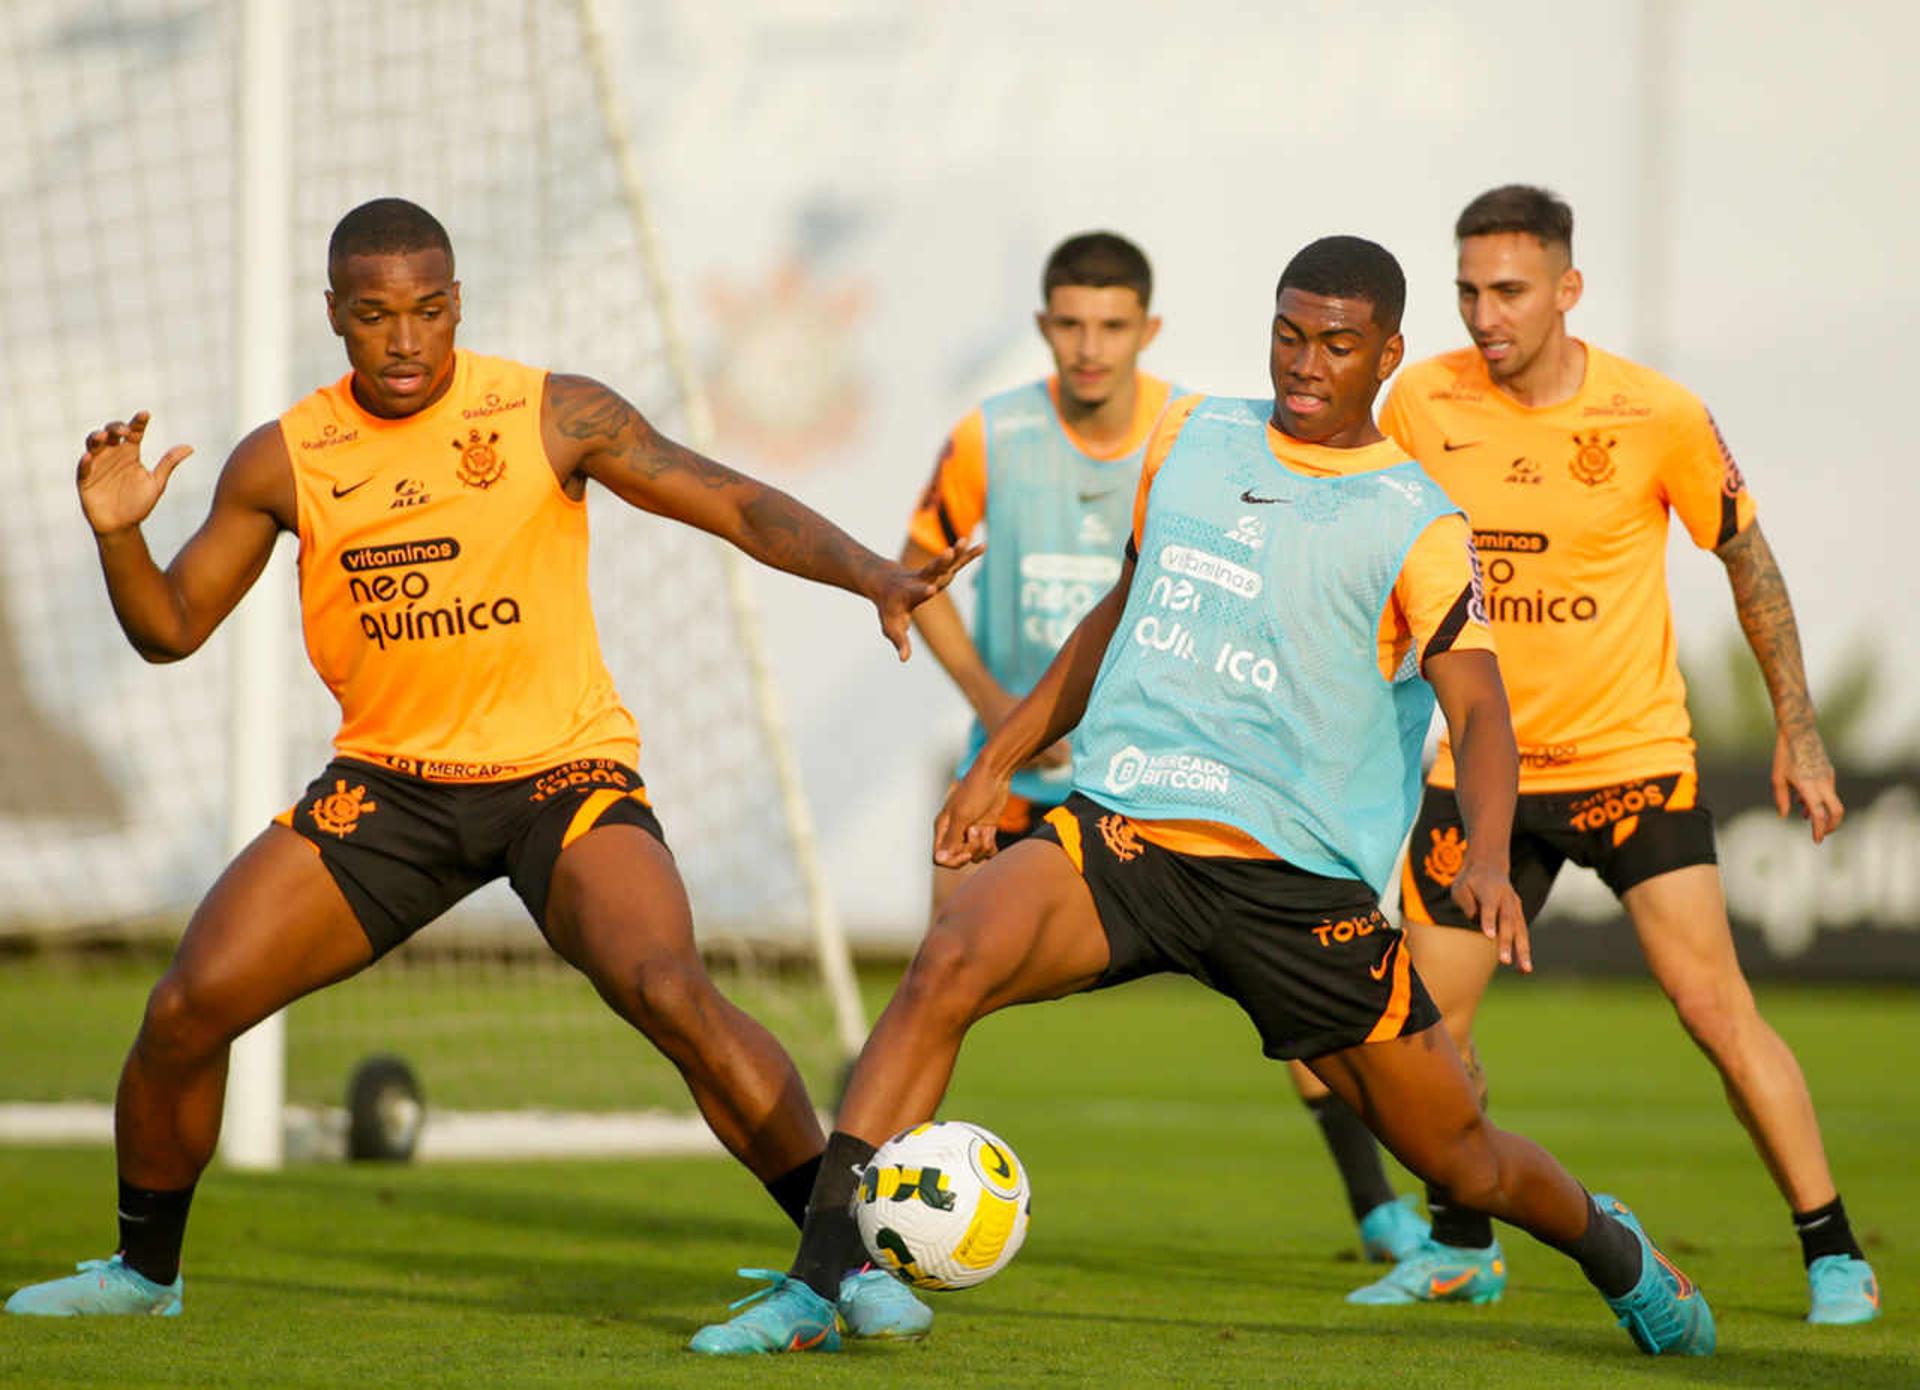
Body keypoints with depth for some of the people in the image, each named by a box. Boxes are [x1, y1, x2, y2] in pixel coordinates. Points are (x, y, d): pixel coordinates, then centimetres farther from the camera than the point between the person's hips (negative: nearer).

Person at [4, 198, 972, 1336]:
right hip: (388, 780, 3)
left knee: (670, 992, -28)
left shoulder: (553, 416, -7)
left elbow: (739, 507, -7)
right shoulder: (284, 460, 1)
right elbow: (172, 629, 7)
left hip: (564, 767, -3)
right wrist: (118, 535, -13)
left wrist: (870, 573, -23)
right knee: (186, 1009, -8)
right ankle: (144, 1271, 17)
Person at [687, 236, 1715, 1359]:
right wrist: (1000, 761, 22)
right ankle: (817, 1286, -26)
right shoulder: (1194, 438, 11)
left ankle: (1613, 1248, 41)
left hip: (1299, 880, -2)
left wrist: (1489, 857, -32)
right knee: (948, 966, -27)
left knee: (1460, 1157, 6)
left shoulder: (1417, 526, -3)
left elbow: (1480, 711, -13)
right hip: (1117, 832, 2)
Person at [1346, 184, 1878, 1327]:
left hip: (1632, 759, -3)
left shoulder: (1658, 416, -12)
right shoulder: (1425, 404, -6)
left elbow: (1747, 557, 1)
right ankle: (1462, 1245, 26)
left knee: (1716, 1007, -10)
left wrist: (1799, 731, 2)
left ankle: (1834, 1256, 1)